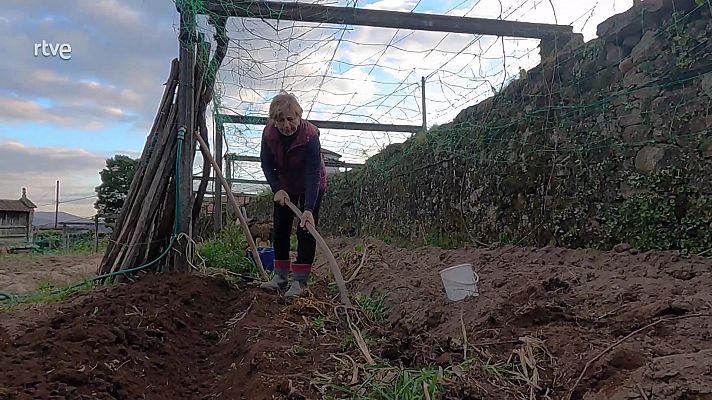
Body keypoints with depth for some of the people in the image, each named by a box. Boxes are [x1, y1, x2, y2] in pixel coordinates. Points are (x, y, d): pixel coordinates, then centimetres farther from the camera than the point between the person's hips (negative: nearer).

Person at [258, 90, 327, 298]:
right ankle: (280, 277, 17)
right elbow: (267, 165, -11)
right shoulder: (269, 133, -21)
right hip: (285, 186, 5)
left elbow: (313, 174, -37)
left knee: (306, 229, -8)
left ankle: (300, 281, -1)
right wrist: (277, 189, -26)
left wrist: (308, 209, -44)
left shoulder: (310, 135, -34)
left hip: (311, 186, -4)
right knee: (279, 230, 6)